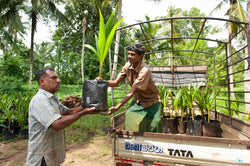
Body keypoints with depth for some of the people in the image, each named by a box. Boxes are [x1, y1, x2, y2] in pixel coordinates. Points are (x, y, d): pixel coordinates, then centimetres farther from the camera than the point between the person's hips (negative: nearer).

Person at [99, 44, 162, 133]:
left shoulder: (144, 70, -31)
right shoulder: (127, 66, -10)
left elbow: (132, 92, -34)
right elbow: (116, 83, -9)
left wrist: (116, 108, -38)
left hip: (151, 100, -5)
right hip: (138, 99, 5)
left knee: (154, 124, -5)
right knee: (129, 117, -9)